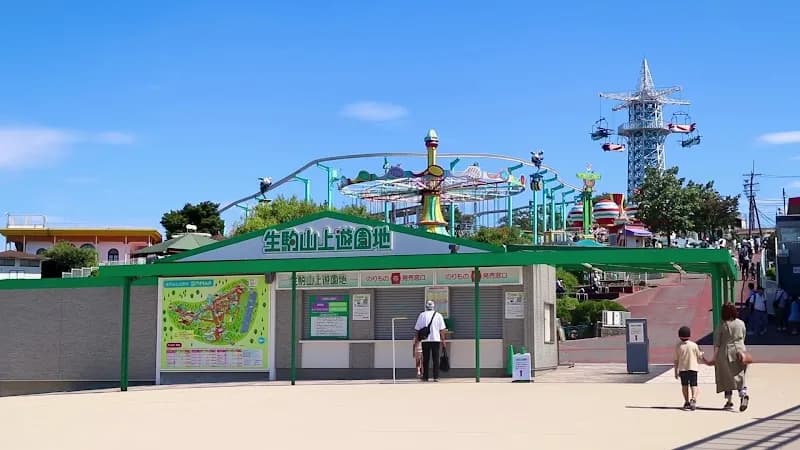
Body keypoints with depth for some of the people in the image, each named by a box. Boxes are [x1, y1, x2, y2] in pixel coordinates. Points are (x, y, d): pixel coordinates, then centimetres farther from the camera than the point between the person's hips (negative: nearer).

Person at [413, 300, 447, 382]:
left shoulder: (422, 315, 2)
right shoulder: (438, 315, 2)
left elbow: (418, 329, 2)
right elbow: (442, 330, 0)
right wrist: (443, 340, 6)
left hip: (425, 341, 0)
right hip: (436, 339, 0)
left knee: (426, 359, 7)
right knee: (436, 359, 3)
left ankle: (425, 377, 8)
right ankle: (436, 377, -3)